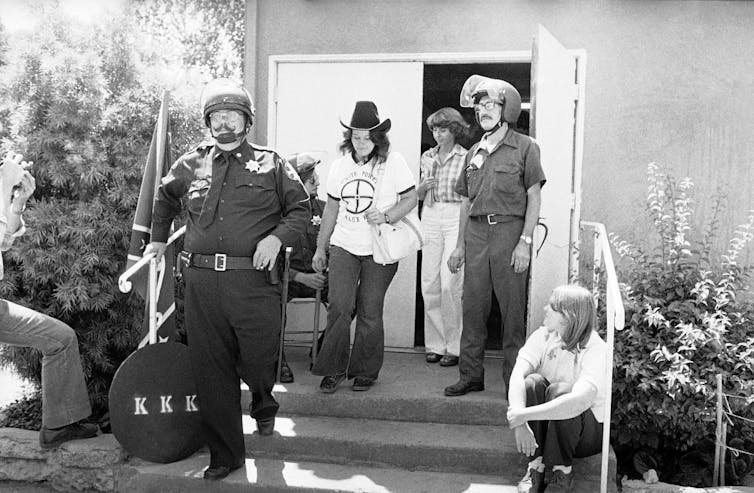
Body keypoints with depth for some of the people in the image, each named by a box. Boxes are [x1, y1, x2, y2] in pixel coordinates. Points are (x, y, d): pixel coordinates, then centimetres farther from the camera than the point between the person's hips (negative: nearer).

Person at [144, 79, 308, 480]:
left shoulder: (270, 164, 5)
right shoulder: (190, 165, 13)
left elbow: (300, 209, 8)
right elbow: (164, 198, 31)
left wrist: (276, 237, -8)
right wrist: (158, 239, 26)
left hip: (254, 281, -2)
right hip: (201, 281, 3)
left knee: (259, 358, 2)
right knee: (210, 369, 4)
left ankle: (263, 403, 40)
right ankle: (225, 453, 18)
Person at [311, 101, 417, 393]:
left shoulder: (393, 162, -3)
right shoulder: (340, 165, 9)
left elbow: (411, 198, 0)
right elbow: (331, 208, 16)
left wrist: (386, 216, -17)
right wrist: (320, 248, 16)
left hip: (380, 250, -3)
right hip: (343, 246, 3)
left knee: (370, 312, 2)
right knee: (339, 306, -8)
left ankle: (366, 371, 16)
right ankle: (334, 369, 4)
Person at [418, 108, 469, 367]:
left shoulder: (466, 158, 1)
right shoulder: (427, 157, 14)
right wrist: (423, 186, -2)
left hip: (457, 217, -4)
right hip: (430, 217, 5)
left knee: (450, 282, -10)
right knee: (429, 282, 2)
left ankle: (454, 346, 0)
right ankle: (435, 344, 12)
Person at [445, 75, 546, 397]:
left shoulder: (524, 147, 1)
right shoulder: (474, 153, 16)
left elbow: (534, 198, -3)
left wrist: (525, 241, -11)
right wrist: (460, 245, 13)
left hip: (509, 229, -5)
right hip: (476, 232, 5)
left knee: (513, 309, -1)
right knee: (473, 306, 6)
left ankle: (515, 379, 8)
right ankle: (471, 375, 15)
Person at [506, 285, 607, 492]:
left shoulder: (595, 349, -23)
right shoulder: (543, 336, -9)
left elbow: (580, 401, -39)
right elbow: (517, 376, -23)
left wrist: (524, 415, -43)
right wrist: (519, 423, -39)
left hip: (588, 431, -4)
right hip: (542, 426, 4)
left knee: (559, 390, -34)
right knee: (532, 382, -27)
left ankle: (561, 471, -15)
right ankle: (536, 465, -17)